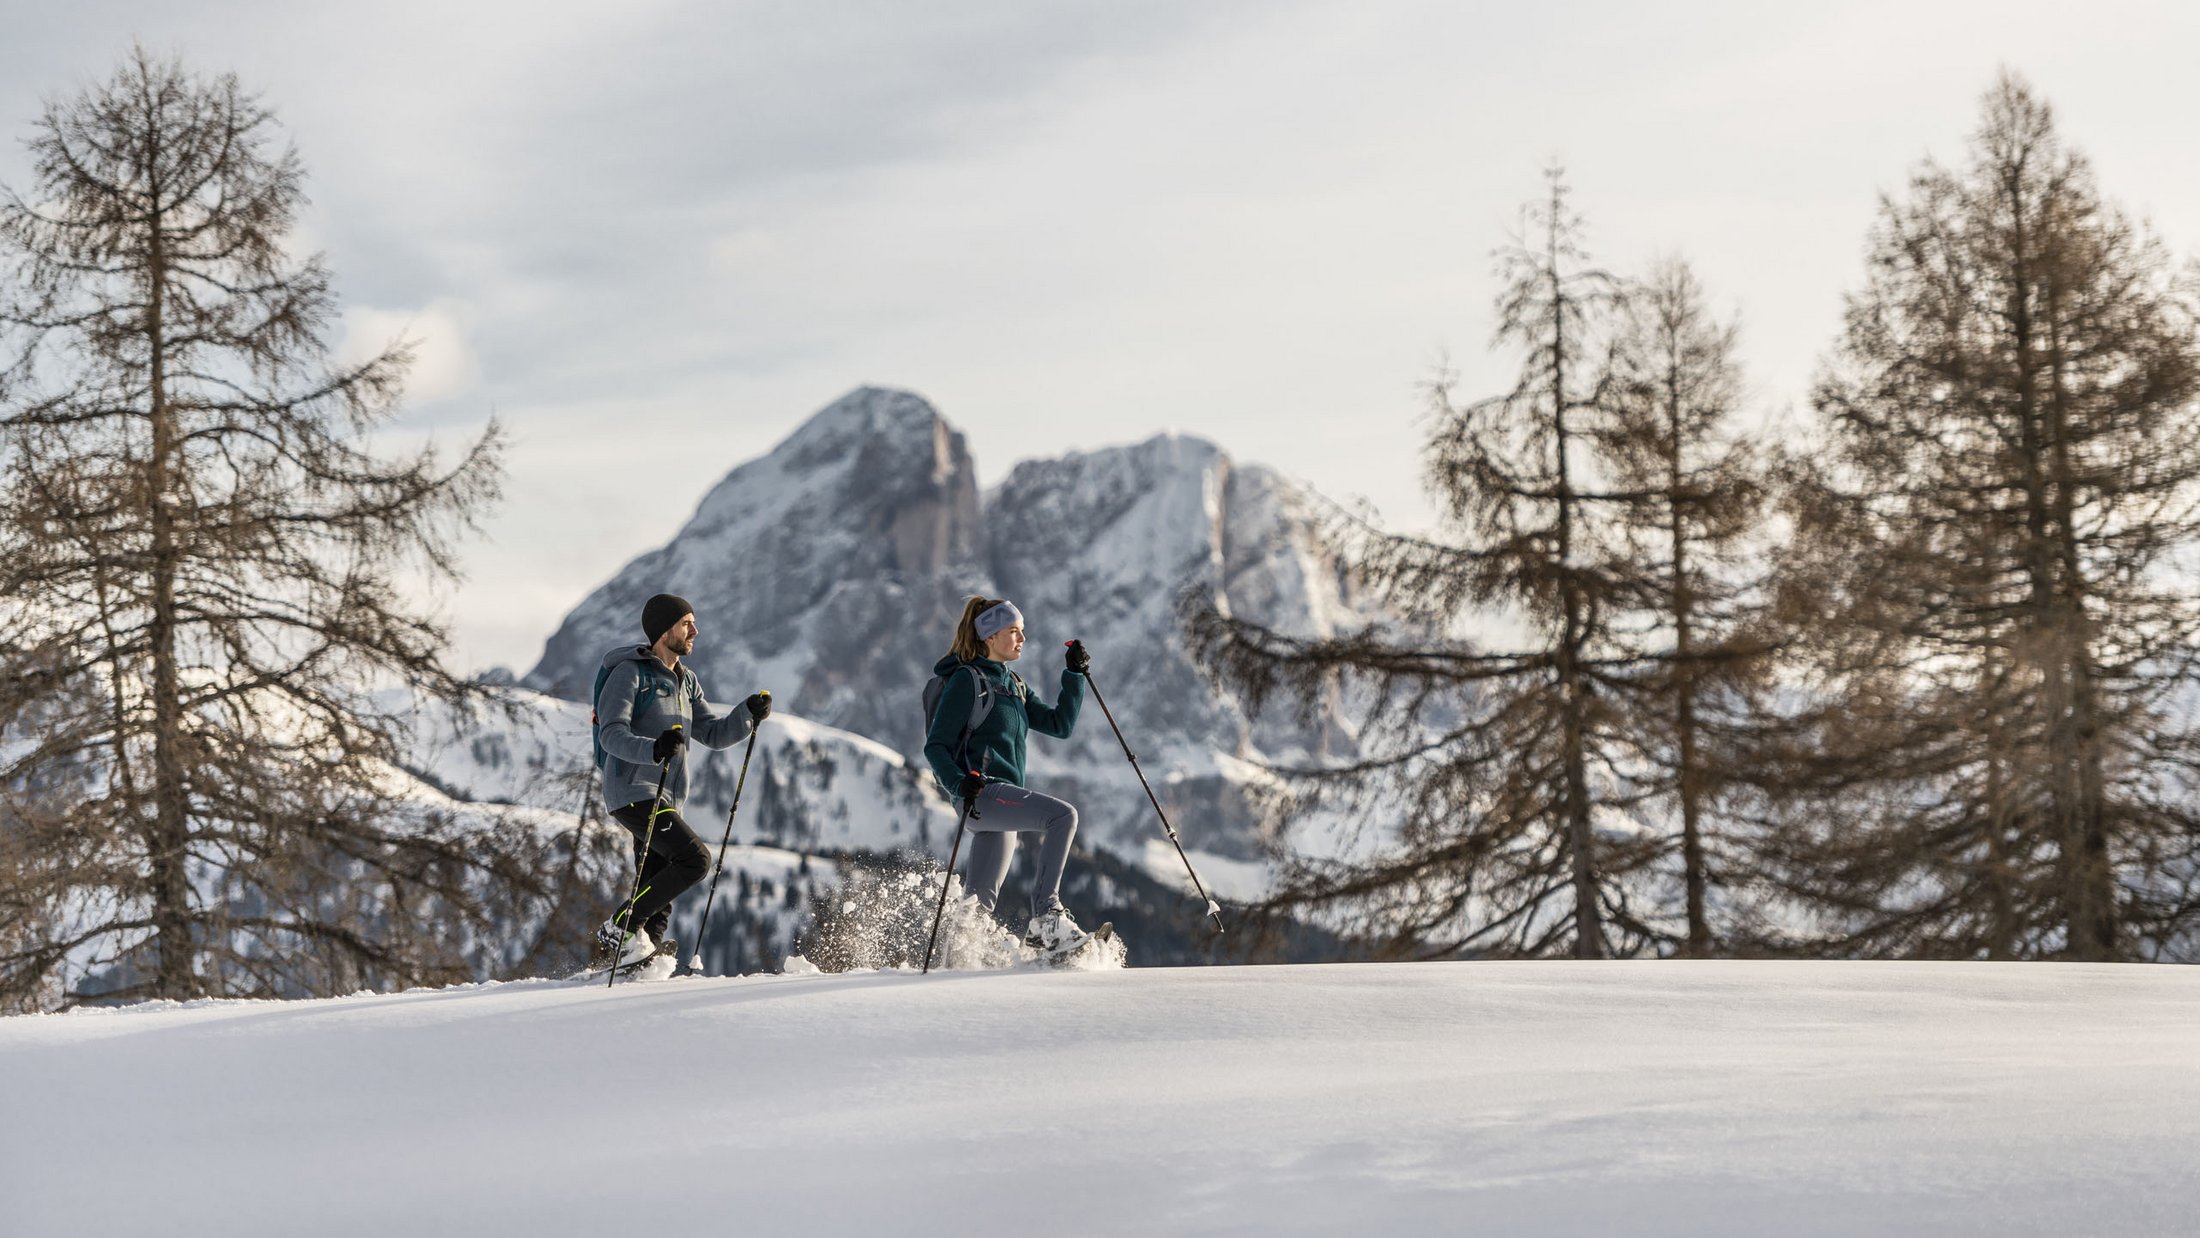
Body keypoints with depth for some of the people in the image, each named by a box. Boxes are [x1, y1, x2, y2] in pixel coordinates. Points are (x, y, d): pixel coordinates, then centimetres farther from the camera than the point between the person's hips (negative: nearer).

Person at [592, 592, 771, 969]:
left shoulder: (686, 681, 19)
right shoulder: (630, 673, -7)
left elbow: (714, 733, 17)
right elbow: (612, 734, -18)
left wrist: (749, 714, 0)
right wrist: (653, 749, -36)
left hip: (666, 800, 9)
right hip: (634, 792, -9)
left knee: (658, 895, 4)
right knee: (695, 858, -21)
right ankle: (620, 930, -15)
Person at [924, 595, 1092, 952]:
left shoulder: (1013, 685, 20)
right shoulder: (966, 681, -5)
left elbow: (1059, 724, 18)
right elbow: (935, 746, -9)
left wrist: (1075, 675, 9)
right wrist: (960, 784, -25)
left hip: (1004, 798, 9)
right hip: (982, 792, -9)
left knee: (981, 903, 7)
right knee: (1063, 815, -26)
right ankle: (1045, 917, -31)